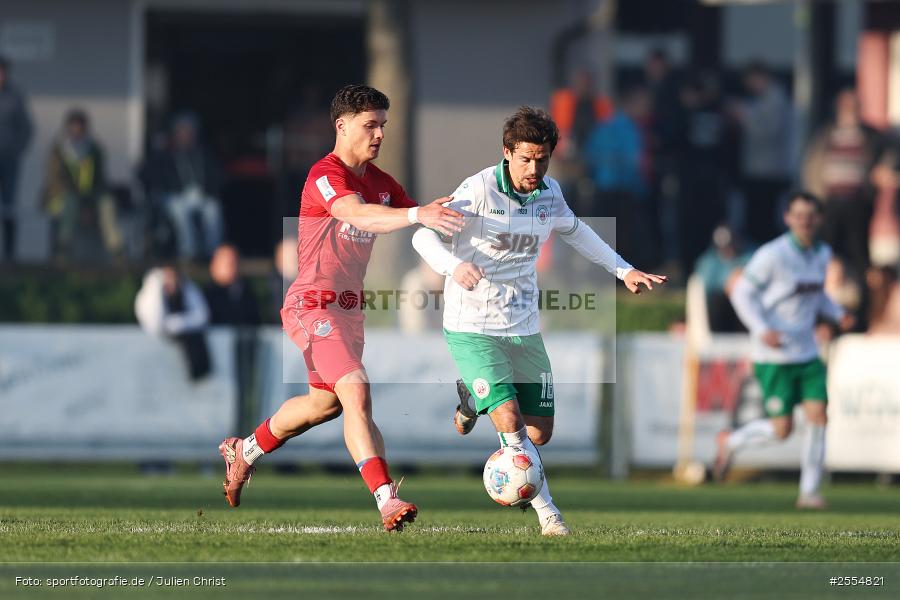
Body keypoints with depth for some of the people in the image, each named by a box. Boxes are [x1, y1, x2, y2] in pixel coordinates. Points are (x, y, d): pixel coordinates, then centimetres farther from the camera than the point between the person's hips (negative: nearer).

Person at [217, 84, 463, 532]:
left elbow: (426, 220, 15)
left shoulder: (380, 182, 11)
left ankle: (245, 451, 45)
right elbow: (358, 215, -36)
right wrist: (417, 214, -49)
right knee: (356, 392, -22)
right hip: (313, 305, -10)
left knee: (325, 402, 23)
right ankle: (387, 501, -31)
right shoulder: (326, 174, -17)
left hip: (349, 308, 10)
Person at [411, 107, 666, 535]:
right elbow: (424, 236, -21)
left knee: (540, 432, 6)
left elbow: (573, 230, 25)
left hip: (524, 327, 6)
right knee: (510, 422, -20)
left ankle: (471, 398, 35)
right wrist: (455, 266, -41)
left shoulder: (549, 193, 3)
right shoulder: (480, 189, -16)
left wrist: (622, 270, 22)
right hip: (472, 326, -6)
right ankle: (547, 513, -6)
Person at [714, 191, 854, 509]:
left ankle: (809, 491, 2)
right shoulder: (772, 255, -15)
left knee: (818, 417, -7)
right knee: (782, 429, -7)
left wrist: (838, 314, 6)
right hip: (774, 355, -6)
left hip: (807, 353, 6)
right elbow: (742, 293, -10)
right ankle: (730, 442, 22)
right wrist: (762, 331, -22)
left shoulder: (823, 253, 7)